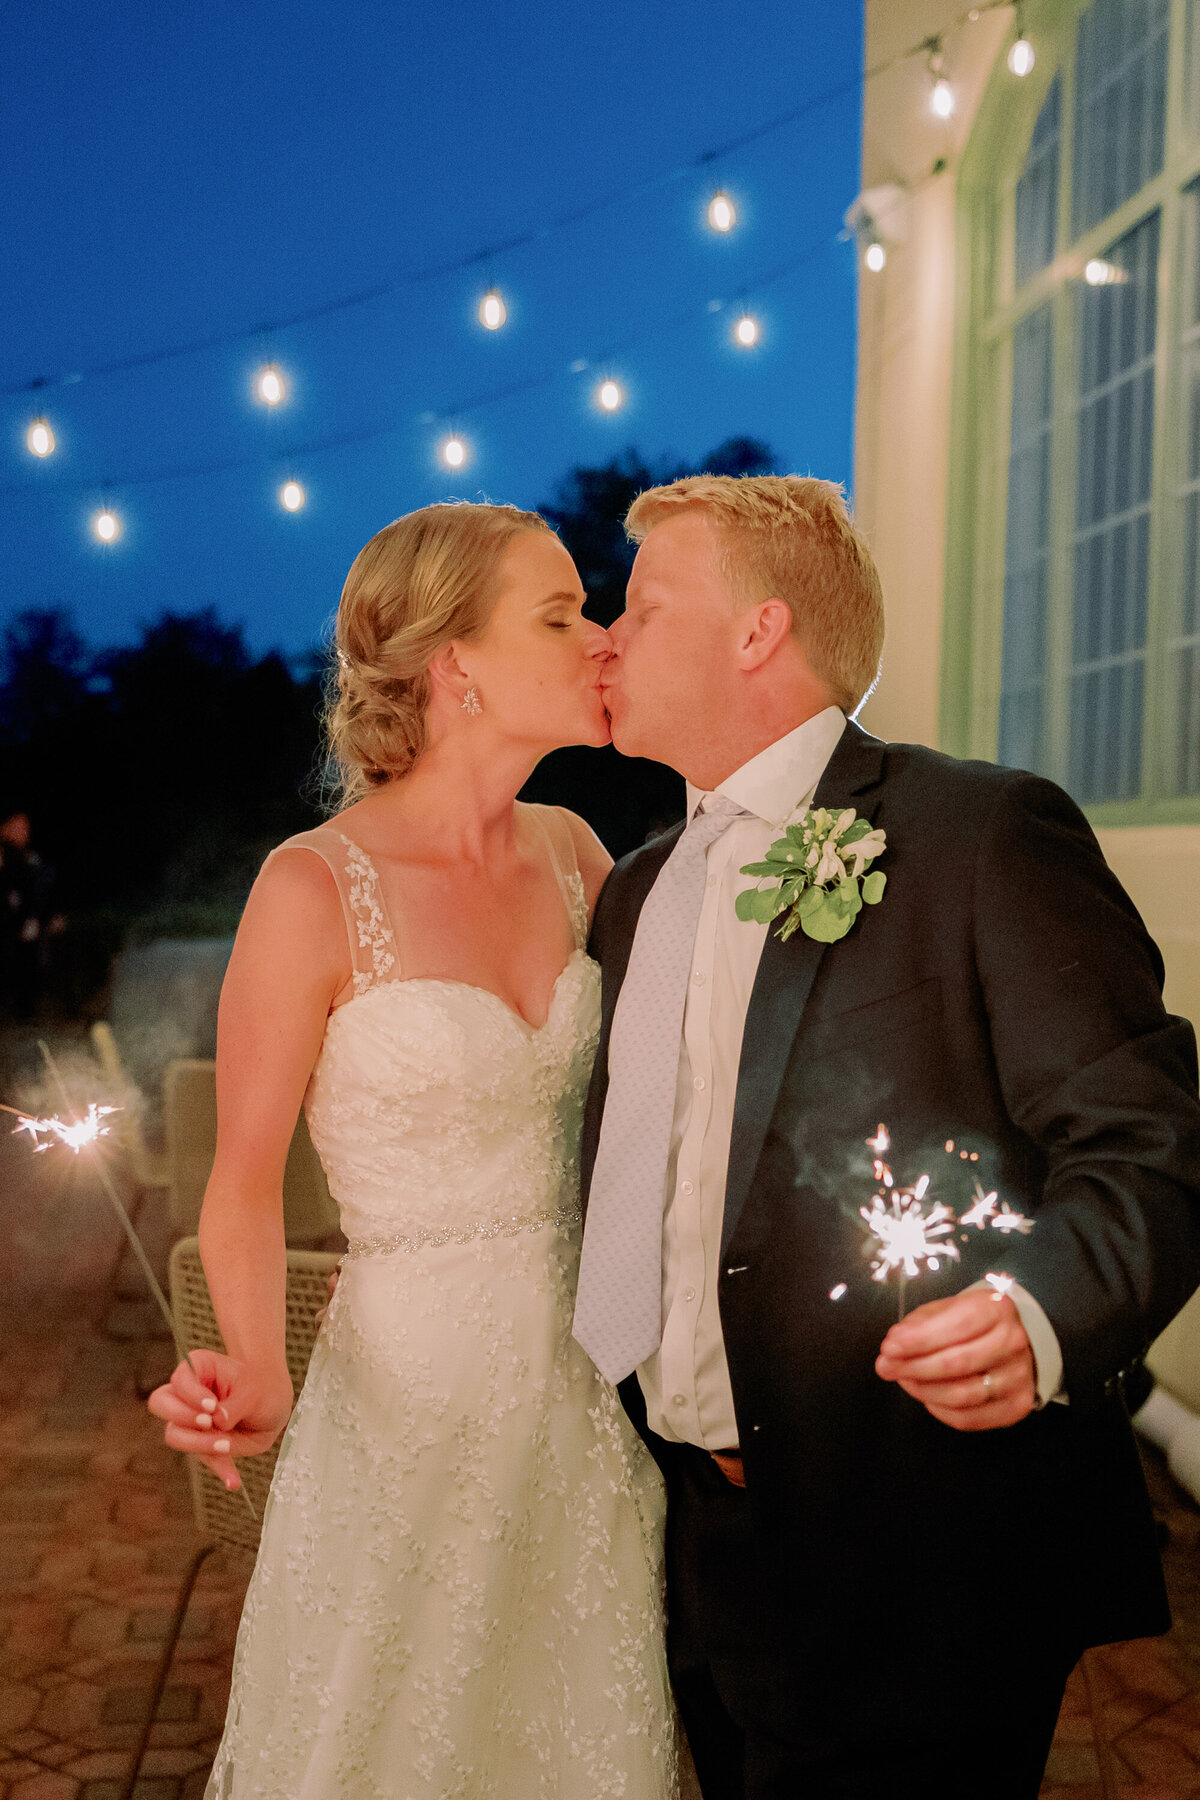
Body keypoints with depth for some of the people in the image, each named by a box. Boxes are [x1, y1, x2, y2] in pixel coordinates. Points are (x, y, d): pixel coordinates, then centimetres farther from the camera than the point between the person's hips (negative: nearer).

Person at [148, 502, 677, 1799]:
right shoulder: (316, 889, -16)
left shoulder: (574, 853, 0)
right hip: (409, 1389, -5)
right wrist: (260, 1377, -26)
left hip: (583, 1386, 5)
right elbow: (243, 1187, -10)